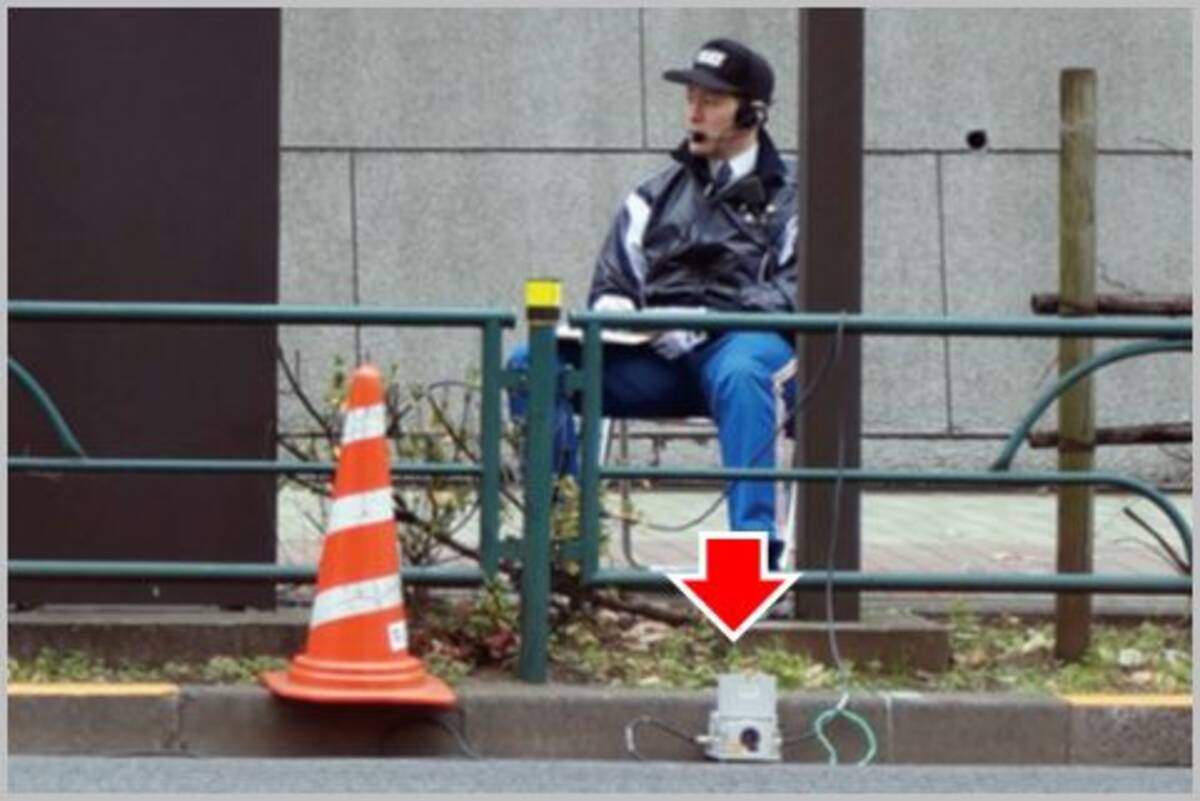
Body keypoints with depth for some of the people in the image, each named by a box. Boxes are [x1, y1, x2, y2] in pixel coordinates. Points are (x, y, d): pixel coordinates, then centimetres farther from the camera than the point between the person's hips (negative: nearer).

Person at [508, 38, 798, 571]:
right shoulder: (658, 195, 26)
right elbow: (612, 282, 23)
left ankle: (756, 542, -46)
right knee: (532, 364, -19)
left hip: (742, 341, -4)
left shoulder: (786, 199, 13)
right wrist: (615, 308, -3)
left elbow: (795, 292, -3)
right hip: (657, 357, 4)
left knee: (738, 375, -42)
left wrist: (712, 319, -17)